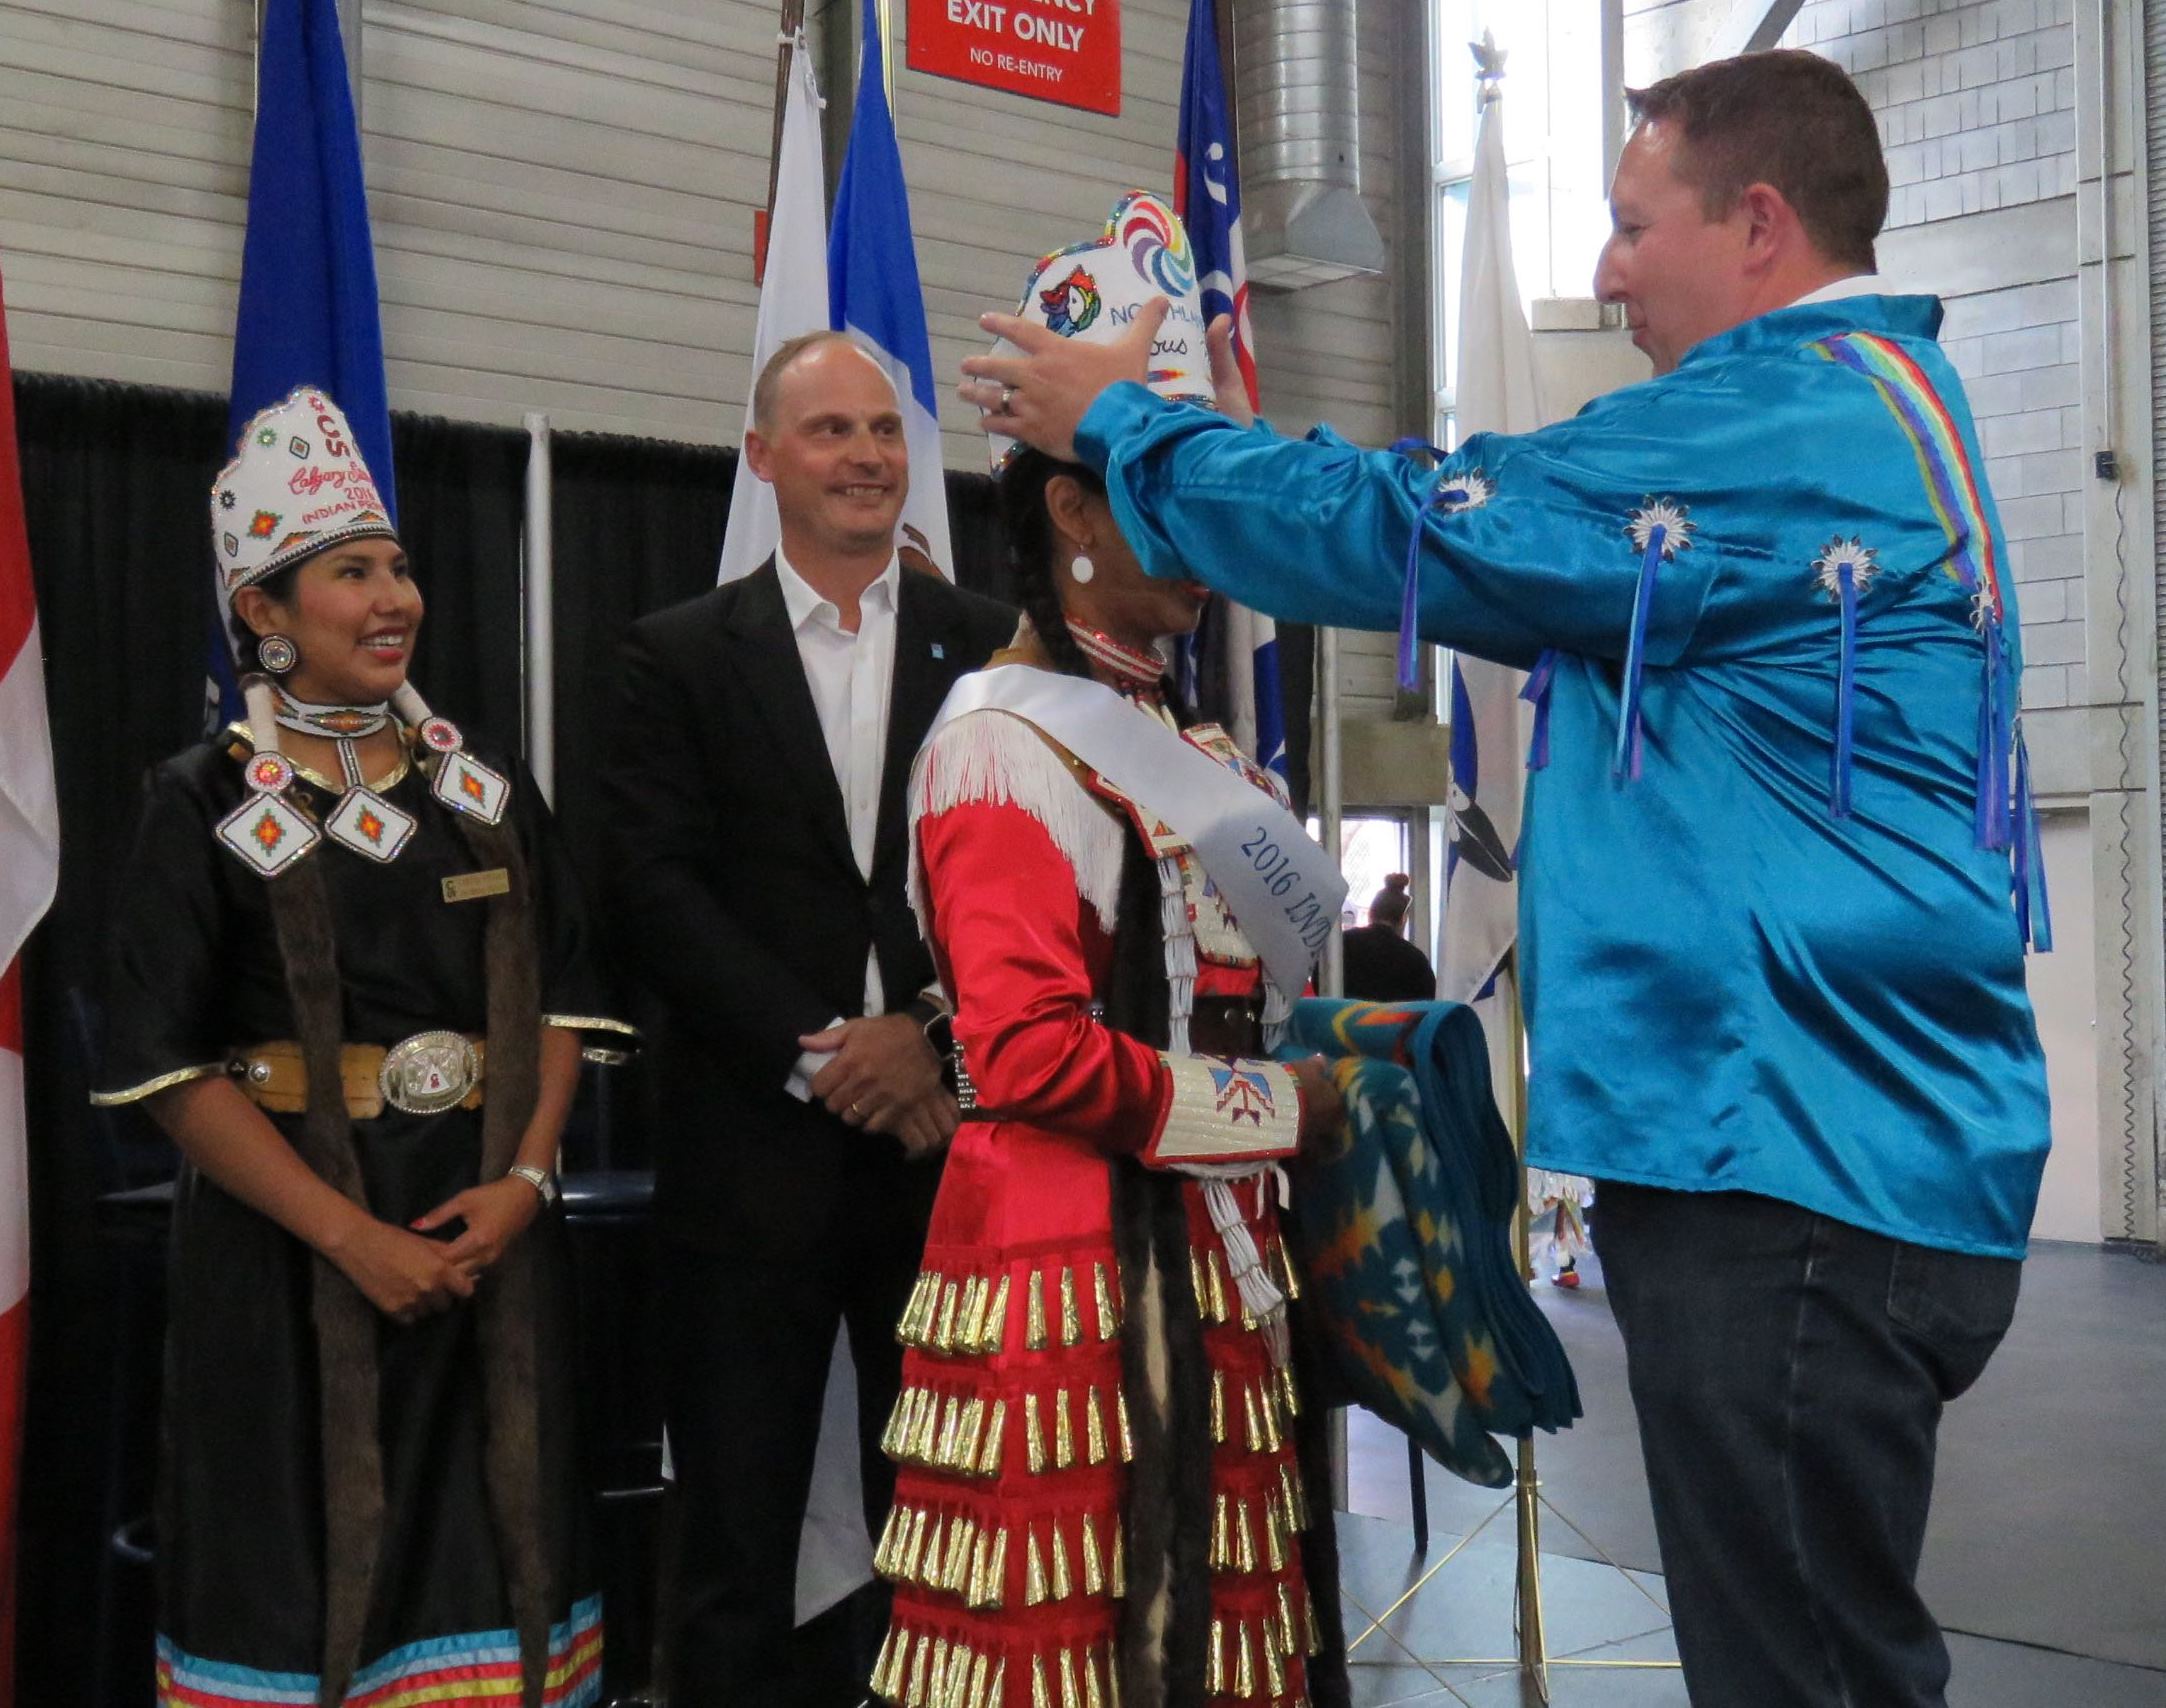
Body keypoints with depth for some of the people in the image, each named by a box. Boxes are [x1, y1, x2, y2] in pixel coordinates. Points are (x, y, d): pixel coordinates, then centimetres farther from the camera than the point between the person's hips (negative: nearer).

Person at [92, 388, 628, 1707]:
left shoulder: (489, 792, 9)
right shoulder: (207, 804, -3)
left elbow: (559, 1006, 8)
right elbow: (171, 1068, -8)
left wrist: (525, 1177, -10)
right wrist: (353, 1234, -16)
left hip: (490, 1231, 3)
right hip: (291, 1243, -3)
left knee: (492, 1542, 6)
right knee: (312, 1558, 3)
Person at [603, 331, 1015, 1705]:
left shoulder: (990, 644, 8)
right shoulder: (682, 654, 6)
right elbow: (659, 890, -3)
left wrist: (942, 1039, -10)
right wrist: (816, 1052, -11)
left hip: (948, 1137, 1)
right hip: (758, 1145, -1)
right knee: (738, 1550, 6)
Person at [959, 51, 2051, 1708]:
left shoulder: (1785, 417, -15)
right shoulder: (1872, 403, 18)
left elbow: (1411, 535, -14)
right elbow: (1554, 572, 23)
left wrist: (1125, 421, 1)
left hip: (1796, 1164, -10)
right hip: (1846, 1141, 10)